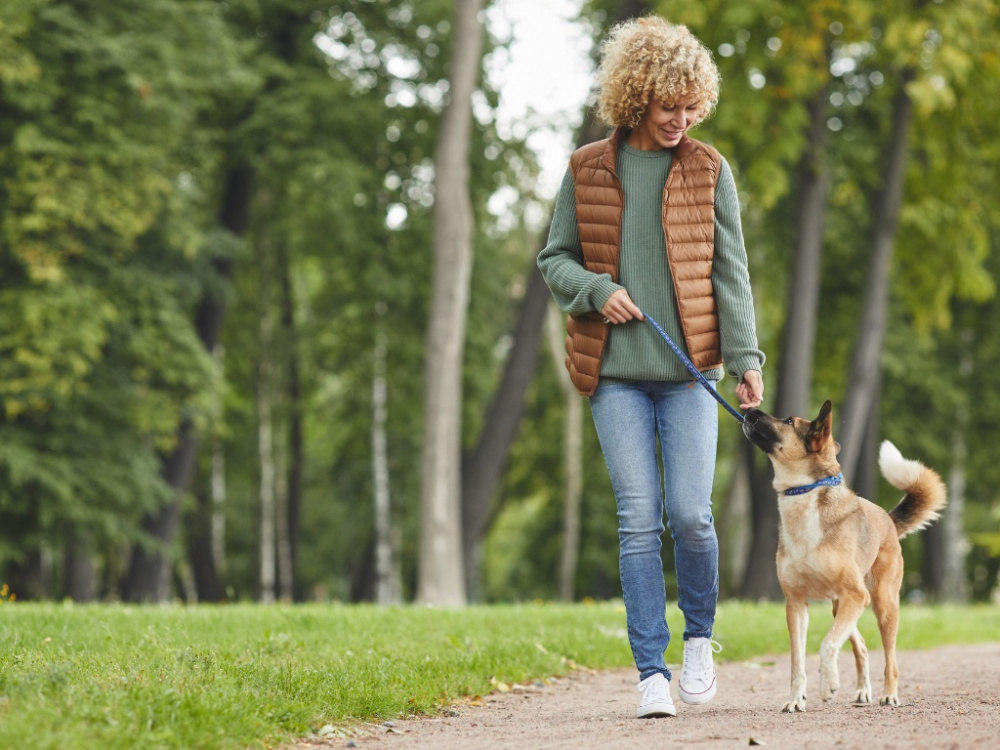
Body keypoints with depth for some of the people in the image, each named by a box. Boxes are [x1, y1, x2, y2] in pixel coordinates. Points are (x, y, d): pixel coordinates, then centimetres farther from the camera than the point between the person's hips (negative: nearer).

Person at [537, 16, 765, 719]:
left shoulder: (708, 170, 5)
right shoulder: (587, 171, 5)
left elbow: (730, 271, 4)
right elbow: (555, 258, 12)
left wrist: (746, 357, -6)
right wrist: (596, 291, -8)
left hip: (688, 370, 0)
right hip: (616, 373, 0)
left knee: (690, 514, -8)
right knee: (639, 522, -3)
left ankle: (701, 638, 18)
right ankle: (652, 673, 1)